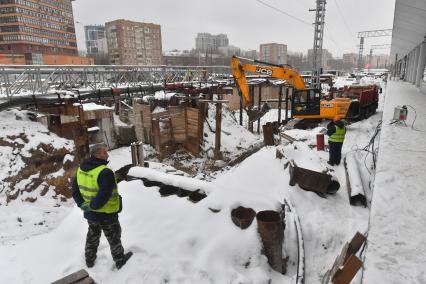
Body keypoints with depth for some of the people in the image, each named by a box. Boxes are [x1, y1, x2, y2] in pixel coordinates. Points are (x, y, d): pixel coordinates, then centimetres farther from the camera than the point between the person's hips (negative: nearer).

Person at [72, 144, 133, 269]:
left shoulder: (81, 169, -1)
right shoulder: (105, 173, -28)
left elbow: (75, 189, 5)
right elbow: (104, 195, -32)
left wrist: (81, 204, 1)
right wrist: (92, 206, -18)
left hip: (90, 213, 7)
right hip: (106, 214, -7)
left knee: (92, 236, 28)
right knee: (114, 237, 15)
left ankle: (89, 259, 46)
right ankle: (120, 260, 33)